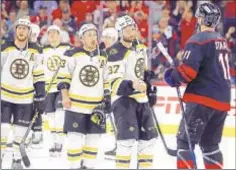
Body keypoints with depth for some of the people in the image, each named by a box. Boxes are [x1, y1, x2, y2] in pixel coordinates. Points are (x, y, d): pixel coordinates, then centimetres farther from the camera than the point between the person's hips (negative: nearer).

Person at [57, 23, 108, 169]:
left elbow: (106, 80, 15)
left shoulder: (103, 57, 7)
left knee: (94, 137, 6)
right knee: (75, 137, -4)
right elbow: (63, 75, -2)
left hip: (96, 106, 4)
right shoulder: (73, 54, -5)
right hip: (75, 104, -4)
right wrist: (65, 95, -9)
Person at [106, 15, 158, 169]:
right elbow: (115, 83, -24)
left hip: (141, 98, 8)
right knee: (128, 137, -19)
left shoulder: (140, 47, 9)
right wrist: (132, 85, -40)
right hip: (123, 98, -8)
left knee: (149, 136, 9)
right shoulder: (116, 52, -17)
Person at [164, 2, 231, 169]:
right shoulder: (222, 41, 15)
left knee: (185, 140, -4)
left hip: (203, 98, -8)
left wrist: (173, 77, -1)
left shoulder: (198, 40, -11)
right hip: (222, 100, 8)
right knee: (209, 143, 16)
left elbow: (188, 71, -20)